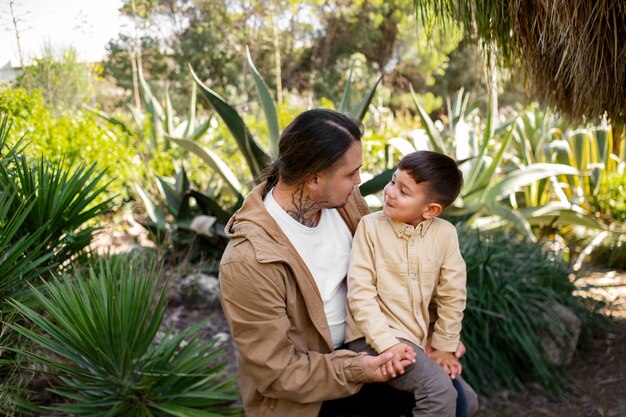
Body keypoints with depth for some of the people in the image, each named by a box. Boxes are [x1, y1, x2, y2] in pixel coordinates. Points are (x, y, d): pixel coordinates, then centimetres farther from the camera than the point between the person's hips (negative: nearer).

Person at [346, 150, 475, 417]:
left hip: (416, 338, 5)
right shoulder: (370, 226, -13)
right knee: (438, 389, -22)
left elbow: (452, 295, 1)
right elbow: (360, 291, -15)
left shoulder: (445, 233, -7)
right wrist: (387, 343, -22)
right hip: (373, 337, -5)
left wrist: (445, 346, 5)